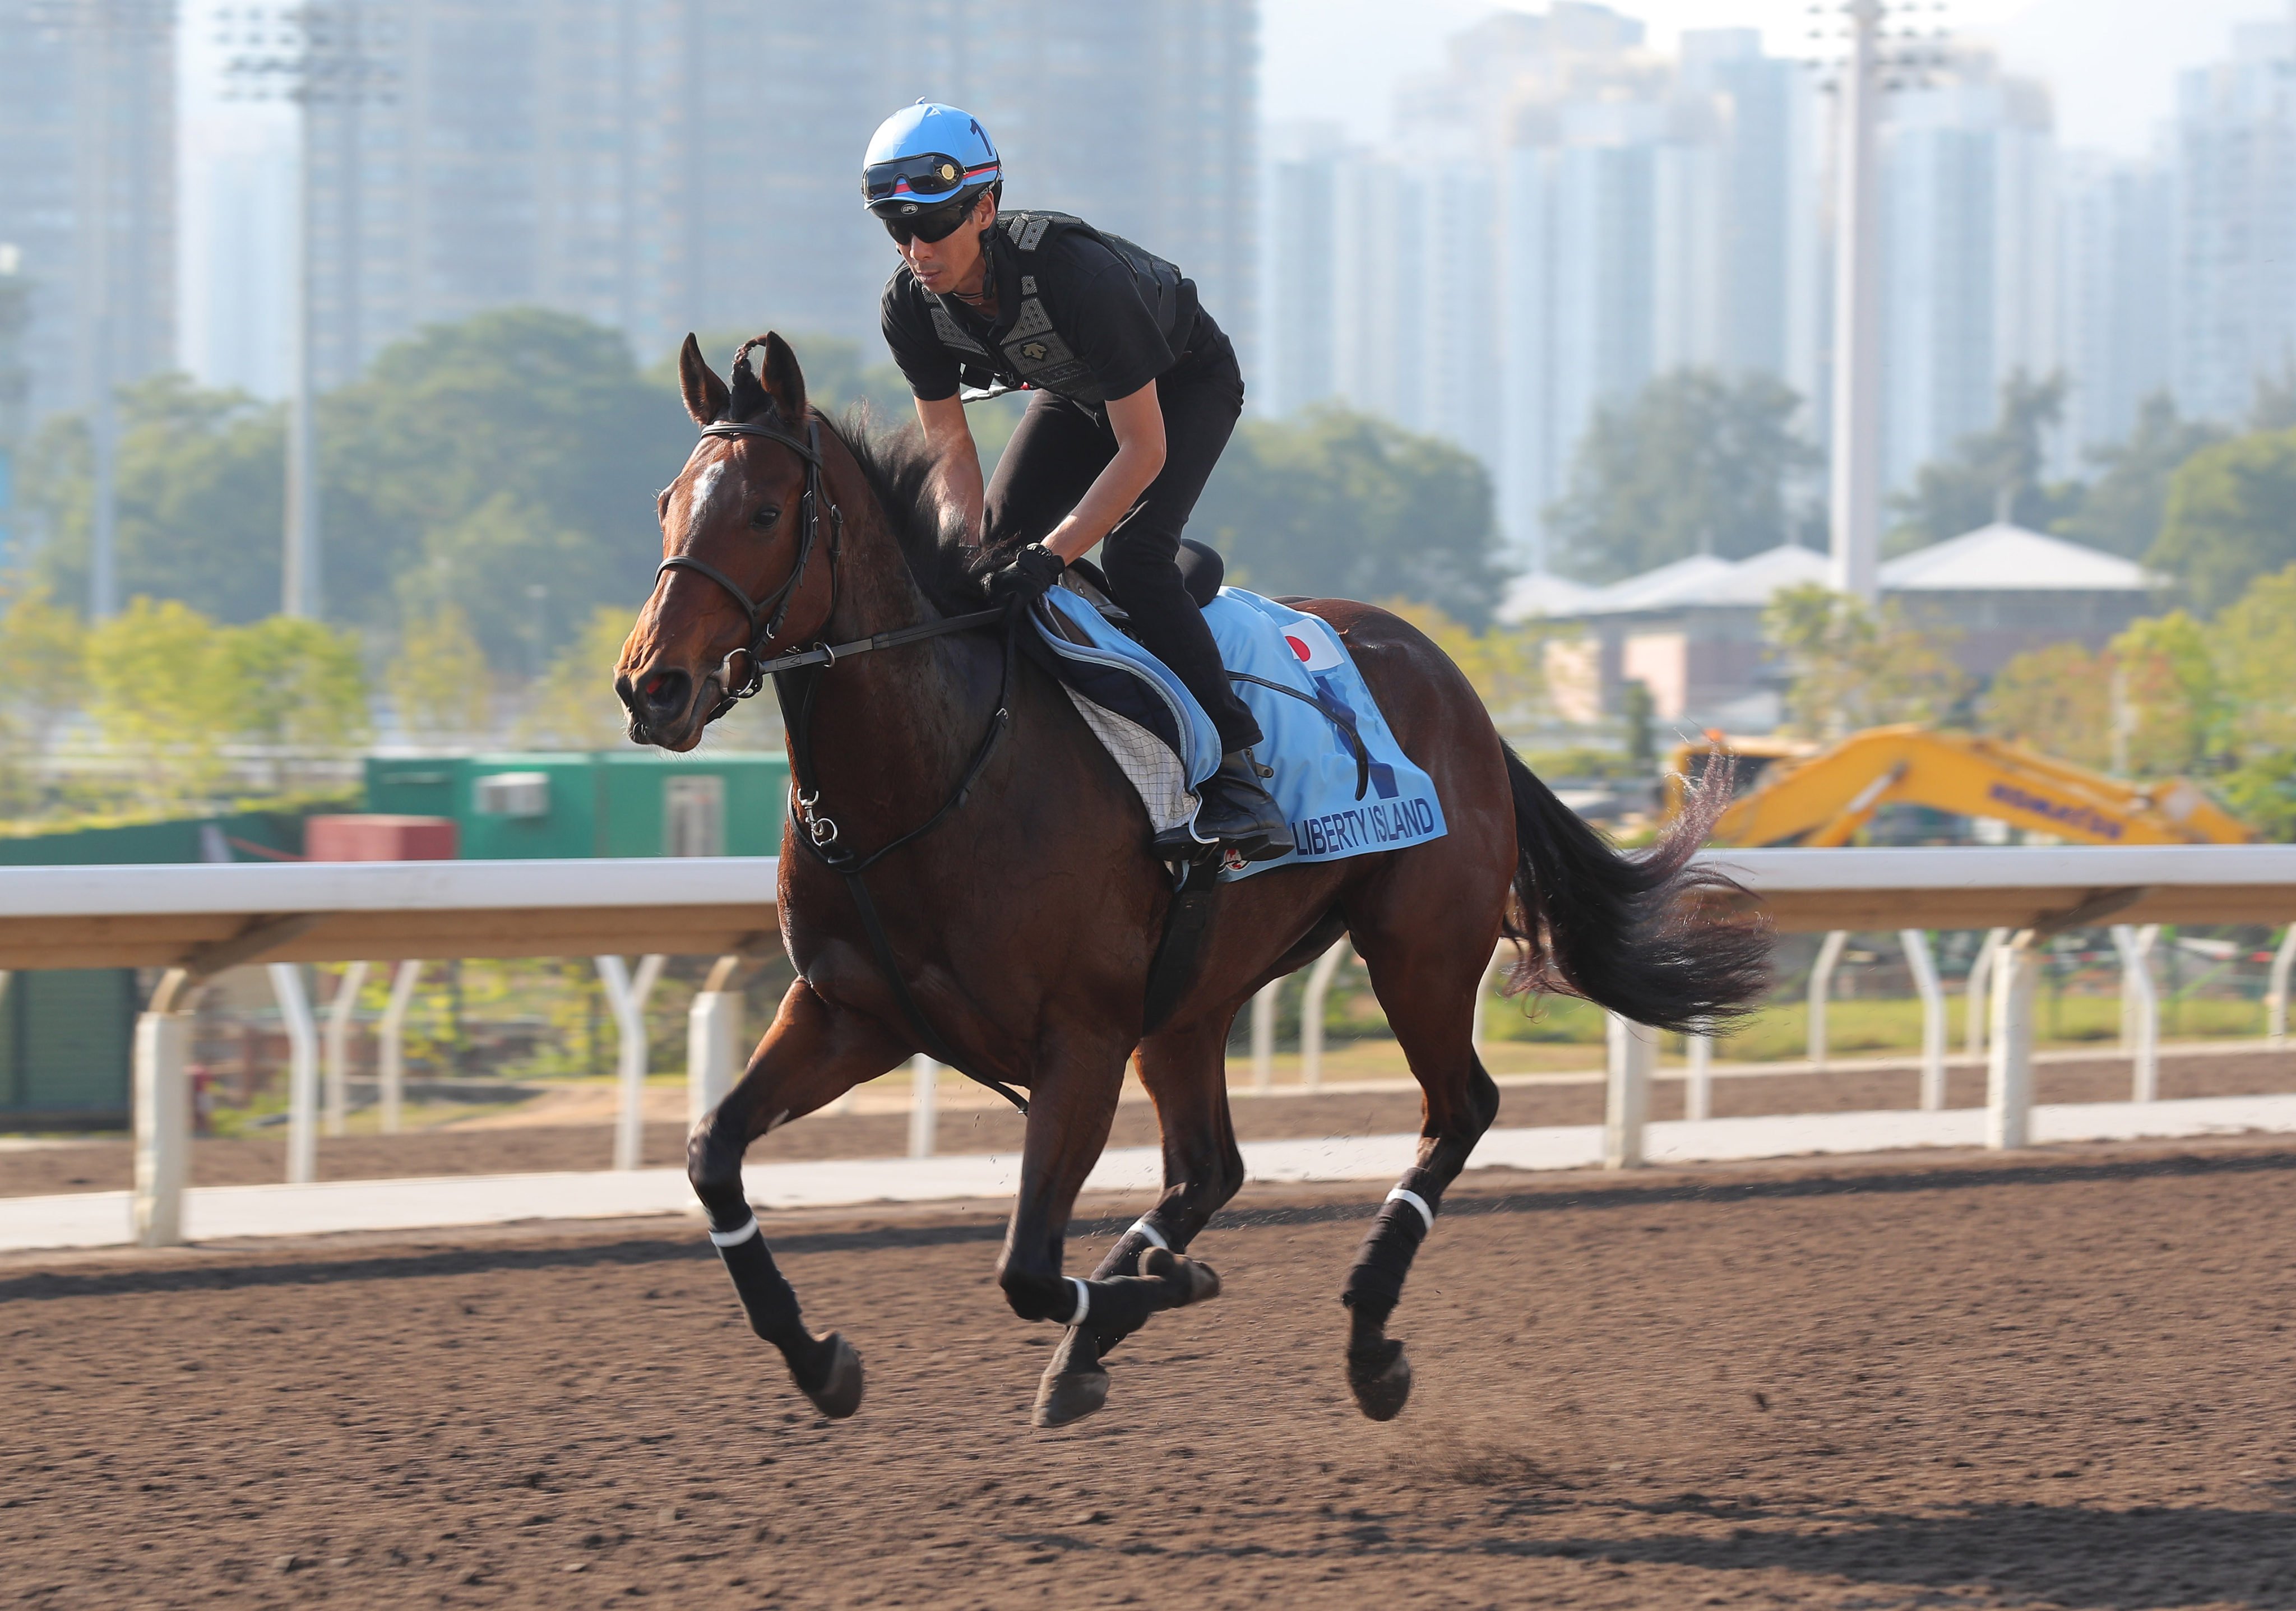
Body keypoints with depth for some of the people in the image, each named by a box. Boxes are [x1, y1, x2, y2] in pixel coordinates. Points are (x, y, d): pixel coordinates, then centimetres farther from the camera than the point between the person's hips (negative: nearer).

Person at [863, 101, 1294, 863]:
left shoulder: (1075, 273, -41)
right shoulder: (911, 306, -23)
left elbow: (1143, 449, -37)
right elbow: (949, 444, -13)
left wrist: (1052, 555, -43)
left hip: (1184, 382, -7)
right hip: (1076, 392, 7)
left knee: (1132, 555, -26)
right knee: (998, 545, -8)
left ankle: (1233, 766, -20)